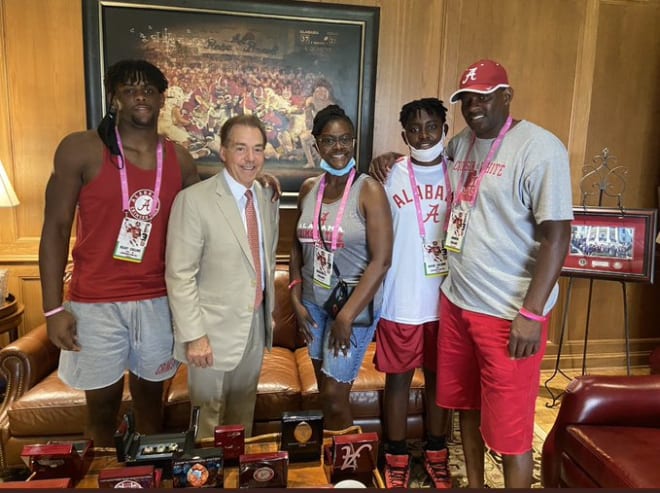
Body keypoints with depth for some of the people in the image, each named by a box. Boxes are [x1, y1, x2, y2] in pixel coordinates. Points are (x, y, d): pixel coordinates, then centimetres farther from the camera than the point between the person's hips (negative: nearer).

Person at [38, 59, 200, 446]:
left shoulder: (180, 160, 4)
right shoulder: (81, 149, -6)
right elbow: (56, 229, -5)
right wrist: (54, 308, -9)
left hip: (158, 301, 3)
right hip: (95, 303, -2)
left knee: (151, 398, 17)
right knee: (103, 406, 11)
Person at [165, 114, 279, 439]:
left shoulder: (268, 198, 3)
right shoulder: (194, 200, -16)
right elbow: (179, 275, -17)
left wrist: (269, 311, 13)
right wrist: (194, 335, -18)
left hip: (257, 324, 6)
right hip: (215, 328, -5)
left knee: (244, 411, 23)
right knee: (210, 416, 14)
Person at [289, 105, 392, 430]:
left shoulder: (369, 190, -13)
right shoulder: (309, 188, 3)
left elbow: (381, 260, -17)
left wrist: (347, 316, -17)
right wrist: (296, 299, 2)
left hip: (354, 305, -5)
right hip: (313, 303, 5)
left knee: (334, 394, 0)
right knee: (326, 390, 17)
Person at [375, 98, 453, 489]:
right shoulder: (390, 176, -6)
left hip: (448, 299, 2)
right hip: (400, 302, -2)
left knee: (440, 378, 17)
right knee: (398, 378, 11)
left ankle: (436, 454, 38)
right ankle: (397, 458, 32)